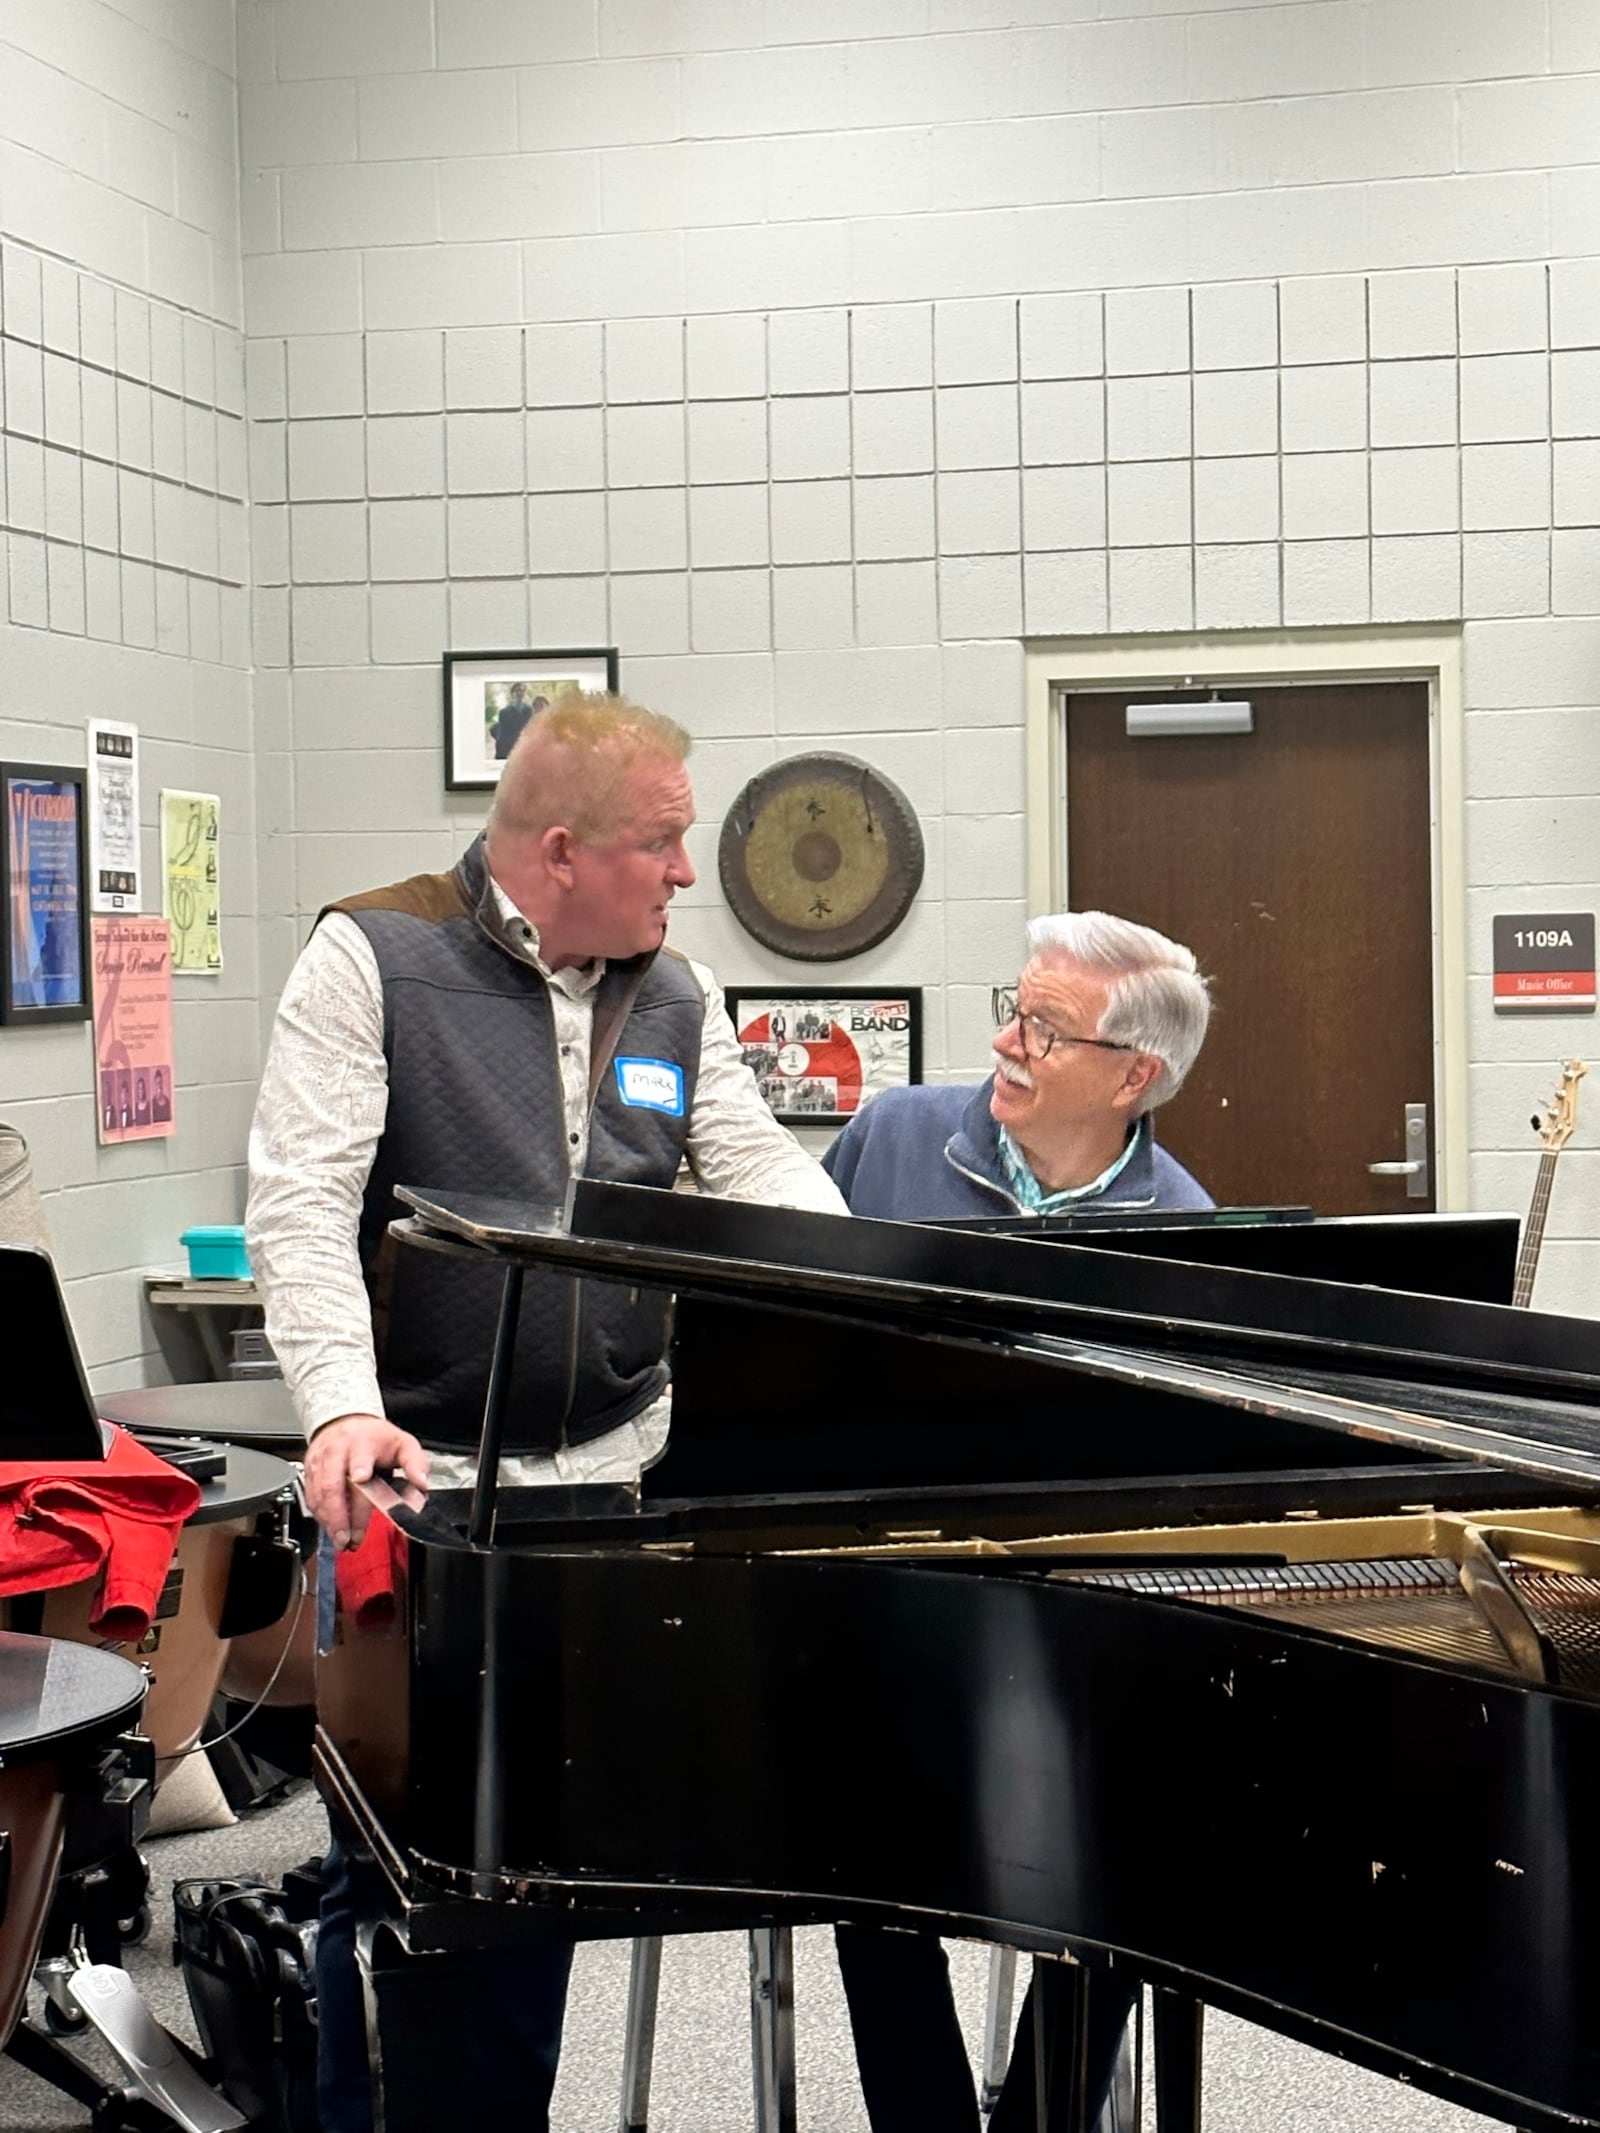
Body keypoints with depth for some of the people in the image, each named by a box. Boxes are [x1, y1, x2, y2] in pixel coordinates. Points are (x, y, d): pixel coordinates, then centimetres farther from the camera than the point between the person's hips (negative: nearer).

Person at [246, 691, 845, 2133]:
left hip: (604, 1480, 5)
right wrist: (343, 1408, -28)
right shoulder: (374, 959, -8)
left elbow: (762, 1174, 5)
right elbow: (303, 1205, -15)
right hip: (416, 1483, -5)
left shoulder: (675, 996, 9)